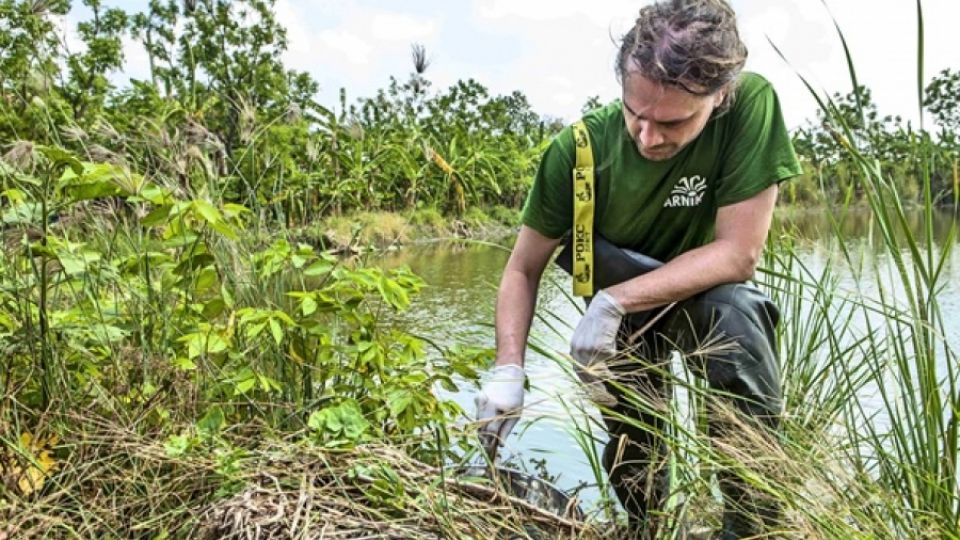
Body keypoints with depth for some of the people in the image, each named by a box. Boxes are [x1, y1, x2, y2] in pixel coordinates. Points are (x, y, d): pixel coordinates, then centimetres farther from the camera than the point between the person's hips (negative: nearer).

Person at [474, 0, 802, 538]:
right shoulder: (578, 150, -25)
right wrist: (509, 369, -29)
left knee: (733, 311, -32)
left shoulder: (751, 104, -28)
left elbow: (740, 252, -28)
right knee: (633, 446, -3)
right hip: (617, 311, 2)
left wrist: (615, 300, -33)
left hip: (705, 294, -1)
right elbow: (523, 269, -15)